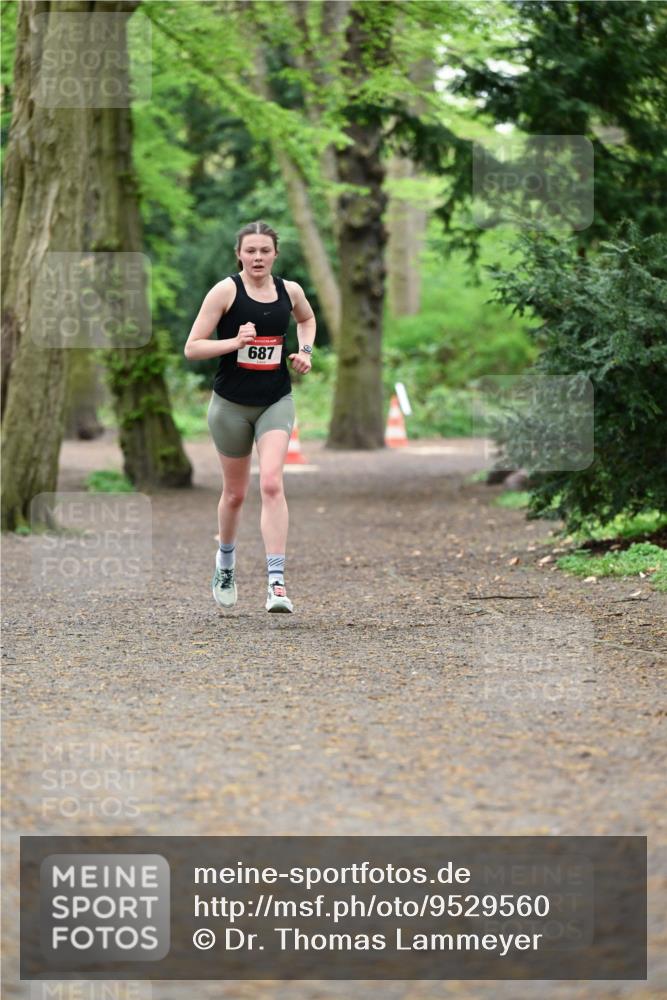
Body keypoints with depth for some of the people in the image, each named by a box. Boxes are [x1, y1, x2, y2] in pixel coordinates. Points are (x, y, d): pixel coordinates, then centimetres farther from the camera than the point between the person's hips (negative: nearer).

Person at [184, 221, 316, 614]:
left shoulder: (290, 291, 2)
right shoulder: (226, 291, -9)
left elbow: (307, 319, 27)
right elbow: (192, 348, -10)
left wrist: (305, 351, 8)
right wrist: (235, 342, -23)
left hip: (276, 401, 1)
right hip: (232, 403, -1)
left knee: (271, 484, -18)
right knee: (235, 493, 11)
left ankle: (277, 582, -21)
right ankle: (226, 559, 41)